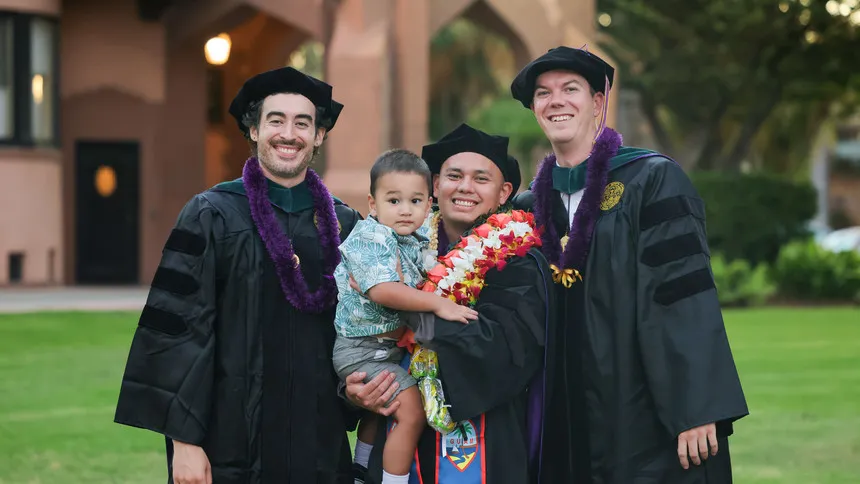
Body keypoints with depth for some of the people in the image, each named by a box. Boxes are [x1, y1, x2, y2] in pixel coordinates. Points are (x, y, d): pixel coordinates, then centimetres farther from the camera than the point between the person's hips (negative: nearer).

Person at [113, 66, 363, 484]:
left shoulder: (345, 225, 8)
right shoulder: (210, 217, -2)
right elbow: (177, 327, -7)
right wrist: (184, 440, -13)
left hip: (319, 445, 3)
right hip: (231, 442, -3)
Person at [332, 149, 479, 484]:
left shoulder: (417, 241, 5)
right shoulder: (370, 237, -19)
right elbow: (383, 291, -33)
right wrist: (438, 304, -34)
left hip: (389, 348, 10)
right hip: (363, 351, -10)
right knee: (411, 411, -18)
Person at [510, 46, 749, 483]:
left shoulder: (652, 181, -5)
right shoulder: (530, 207, 11)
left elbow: (687, 300, -12)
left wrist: (697, 412, -18)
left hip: (649, 421, -4)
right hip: (568, 427, 5)